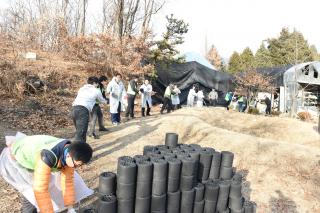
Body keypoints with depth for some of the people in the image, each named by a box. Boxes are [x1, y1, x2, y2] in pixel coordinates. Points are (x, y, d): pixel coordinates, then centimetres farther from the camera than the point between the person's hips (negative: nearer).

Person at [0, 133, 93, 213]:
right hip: (14, 161, -6)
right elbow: (40, 190, -41)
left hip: (31, 153, 6)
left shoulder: (70, 152, -22)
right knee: (31, 192, -17)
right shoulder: (48, 156, -44)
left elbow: (68, 180, -15)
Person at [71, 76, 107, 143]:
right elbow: (102, 101, 31)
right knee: (80, 134, -10)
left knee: (80, 132, 19)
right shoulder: (96, 91, 13)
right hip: (83, 110, -6)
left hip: (74, 109, 7)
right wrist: (106, 101, 56)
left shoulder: (81, 88, 25)